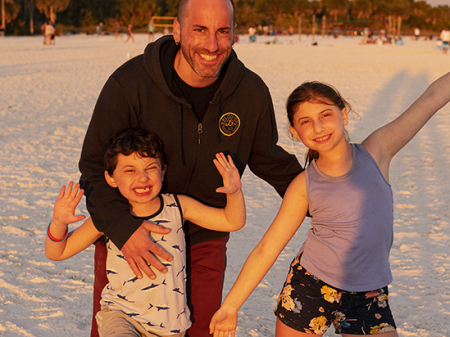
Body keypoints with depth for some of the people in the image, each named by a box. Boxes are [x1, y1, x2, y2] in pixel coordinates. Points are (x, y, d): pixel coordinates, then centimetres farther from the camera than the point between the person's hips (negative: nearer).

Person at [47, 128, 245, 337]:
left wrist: (234, 192, -16)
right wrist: (58, 223, -22)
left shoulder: (177, 207, -6)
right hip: (120, 315, -2)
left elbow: (232, 222, 2)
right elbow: (56, 253, -3)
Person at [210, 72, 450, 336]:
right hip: (309, 286, 0)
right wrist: (230, 305, 0)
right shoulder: (304, 186, -7)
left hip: (368, 296, 0)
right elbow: (266, 250, -2)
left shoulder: (376, 153, -8)